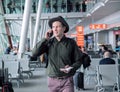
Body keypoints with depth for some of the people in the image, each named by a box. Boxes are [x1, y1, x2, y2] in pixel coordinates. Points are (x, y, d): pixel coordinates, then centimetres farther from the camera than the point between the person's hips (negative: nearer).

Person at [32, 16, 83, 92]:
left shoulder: (71, 42, -3)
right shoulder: (49, 42, 1)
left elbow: (78, 60, 3)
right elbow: (34, 53, -8)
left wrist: (71, 68, -16)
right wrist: (45, 39, -12)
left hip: (67, 80, -2)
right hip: (52, 80, 2)